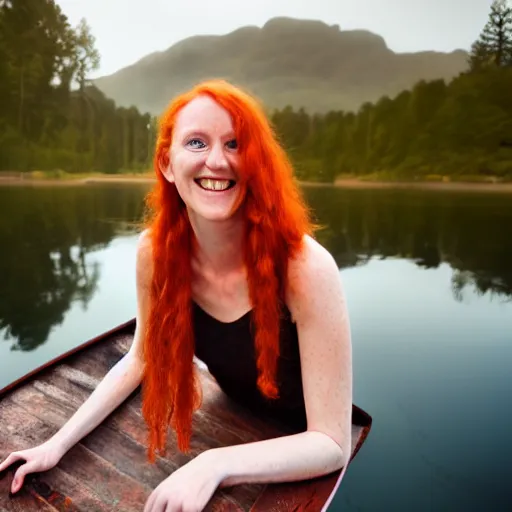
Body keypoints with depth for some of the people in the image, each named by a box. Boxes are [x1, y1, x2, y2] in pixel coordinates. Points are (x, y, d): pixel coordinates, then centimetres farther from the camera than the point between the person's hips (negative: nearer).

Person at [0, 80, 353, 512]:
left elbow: (331, 443, -26)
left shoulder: (305, 268, -32)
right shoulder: (155, 250, -18)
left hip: (302, 459, -3)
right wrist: (60, 442, -9)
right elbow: (142, 358, -1)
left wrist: (213, 466, -35)